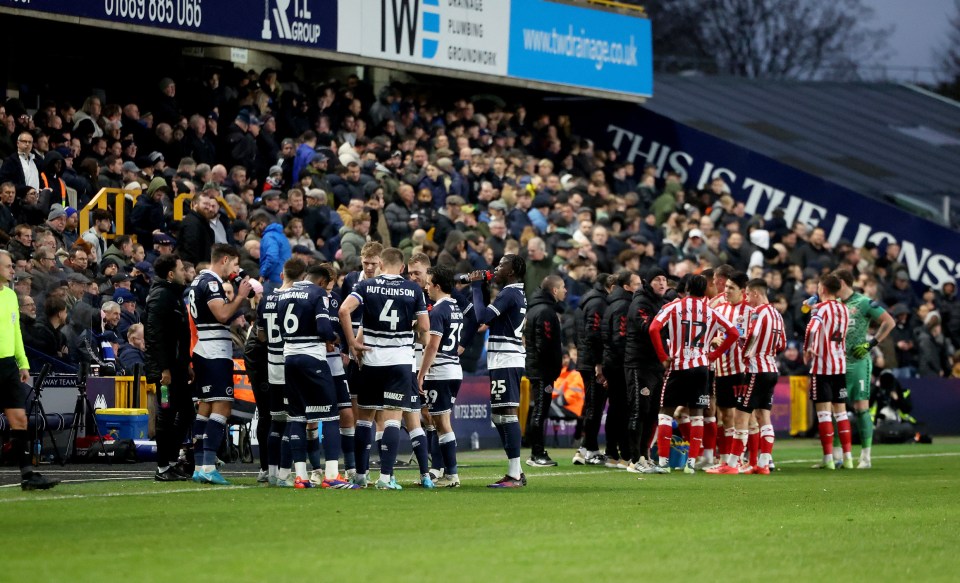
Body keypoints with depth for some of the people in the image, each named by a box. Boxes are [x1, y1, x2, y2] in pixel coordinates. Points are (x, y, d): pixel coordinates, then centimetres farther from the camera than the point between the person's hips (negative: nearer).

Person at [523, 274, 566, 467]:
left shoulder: (534, 309, 16)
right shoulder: (545, 312, -16)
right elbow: (545, 346, -21)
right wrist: (549, 376, -20)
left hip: (534, 368, 10)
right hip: (542, 371, -10)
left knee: (536, 411, 13)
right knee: (539, 412, -7)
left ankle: (536, 453, 18)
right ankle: (538, 454, -6)